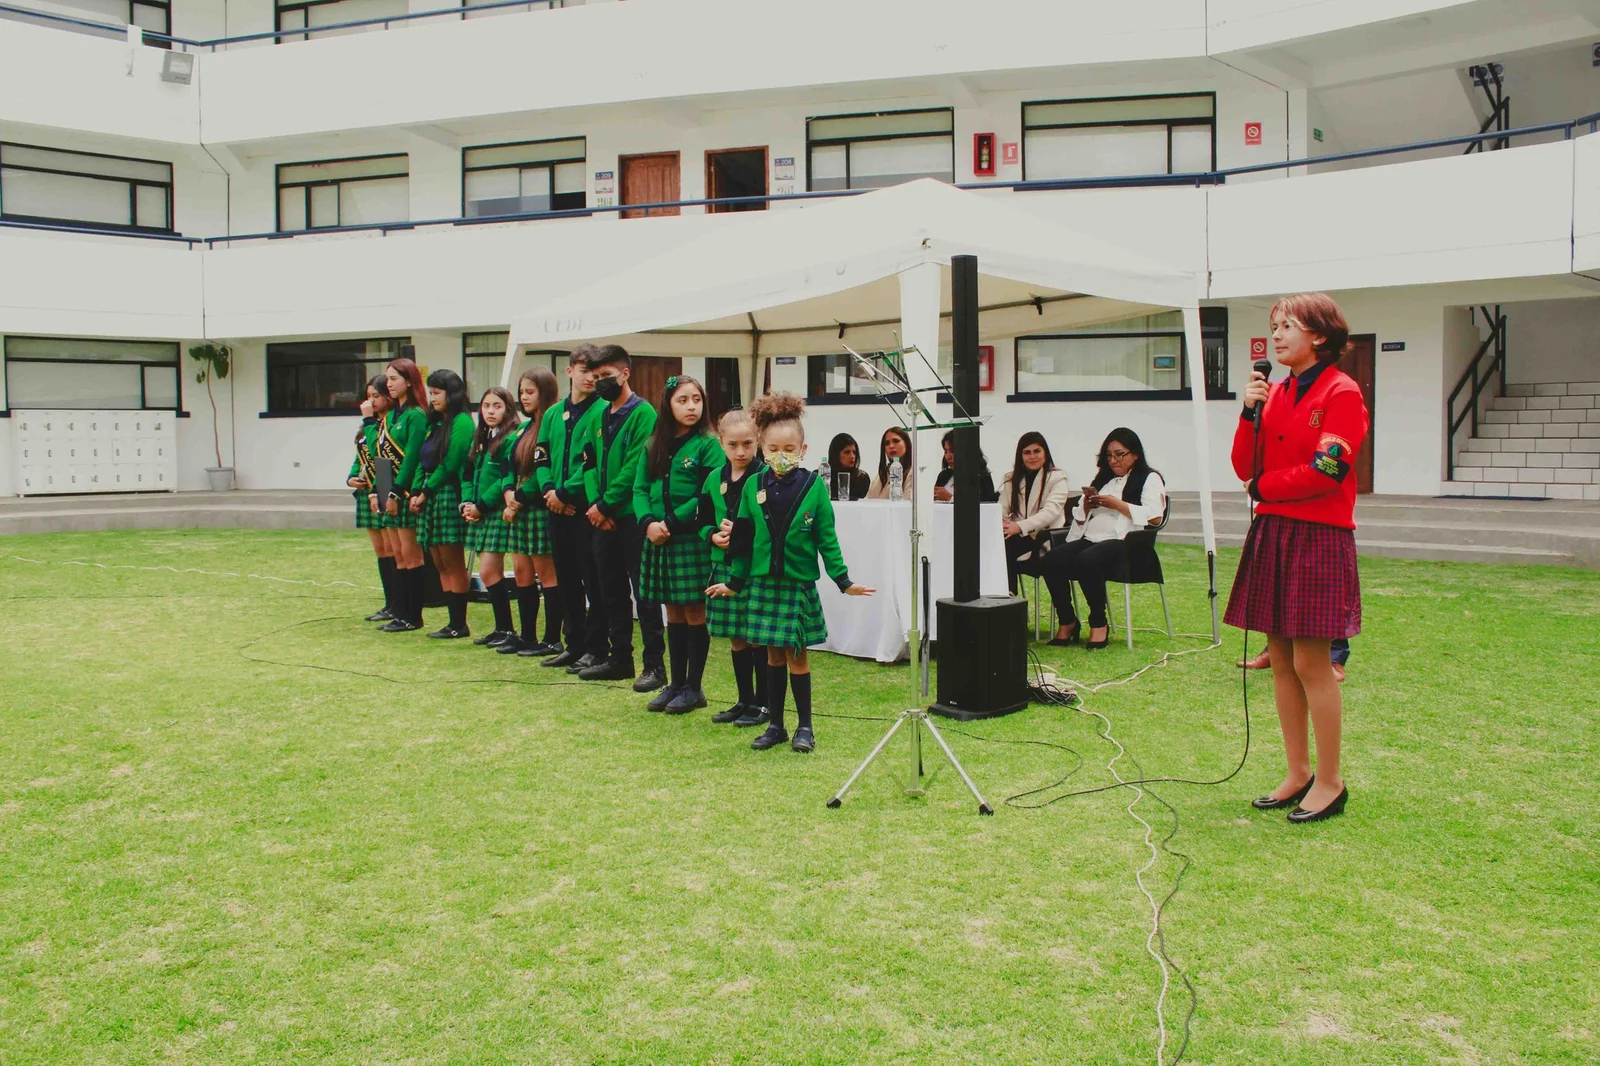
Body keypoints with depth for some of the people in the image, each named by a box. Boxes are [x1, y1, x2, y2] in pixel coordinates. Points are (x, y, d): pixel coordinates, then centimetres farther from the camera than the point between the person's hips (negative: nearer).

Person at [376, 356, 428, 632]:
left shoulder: (416, 415, -11)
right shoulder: (390, 415, 15)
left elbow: (411, 457, -16)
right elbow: (383, 454, 14)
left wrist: (396, 492, -18)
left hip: (407, 492, -9)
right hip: (390, 492, 9)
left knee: (410, 554, -3)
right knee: (398, 555, 11)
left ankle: (413, 616, 3)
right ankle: (401, 612, 16)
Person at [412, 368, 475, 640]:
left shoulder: (461, 422, -9)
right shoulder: (435, 423, 18)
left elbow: (449, 464, -14)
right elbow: (424, 462, 15)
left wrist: (426, 492, -9)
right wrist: (416, 493, 3)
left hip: (450, 496, -9)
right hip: (430, 497, 9)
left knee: (454, 565, -4)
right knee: (440, 564, 9)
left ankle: (459, 624, 1)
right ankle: (454, 621, 13)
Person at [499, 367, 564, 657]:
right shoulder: (524, 428, 17)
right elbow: (513, 466, 17)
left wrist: (520, 498, -13)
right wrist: (509, 494, -1)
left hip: (541, 509, -9)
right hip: (520, 511, 9)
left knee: (547, 574, -3)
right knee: (521, 571, 10)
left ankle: (552, 640, 4)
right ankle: (527, 636, 18)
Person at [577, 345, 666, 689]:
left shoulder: (643, 413, -10)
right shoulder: (600, 416, 14)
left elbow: (635, 467, -16)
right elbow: (590, 463, 12)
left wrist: (606, 505, -14)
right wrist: (594, 503, -3)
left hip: (632, 516, -8)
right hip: (603, 518, 8)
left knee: (643, 592, -3)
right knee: (611, 591, 13)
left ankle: (654, 664, 2)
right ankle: (619, 658, 23)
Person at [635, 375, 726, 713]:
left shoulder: (707, 445, -6)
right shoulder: (655, 446, 11)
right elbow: (640, 488, 8)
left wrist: (672, 524, -17)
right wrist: (649, 522, -10)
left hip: (693, 540, -5)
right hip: (659, 542, 5)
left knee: (694, 613, 1)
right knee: (673, 613, 13)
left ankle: (694, 688, 10)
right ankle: (676, 683, 22)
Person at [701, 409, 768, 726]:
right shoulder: (715, 479, 8)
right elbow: (704, 521, 14)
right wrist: (714, 536, -5)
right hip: (724, 565, 6)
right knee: (736, 638, 14)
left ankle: (762, 703, 14)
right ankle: (745, 700, 26)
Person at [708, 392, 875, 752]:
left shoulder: (814, 487, -6)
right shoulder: (754, 486, 0)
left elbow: (827, 539, -3)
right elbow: (743, 539, 7)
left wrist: (843, 581, -5)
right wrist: (735, 581, 11)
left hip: (799, 584, -2)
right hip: (763, 583, 3)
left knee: (796, 654, 2)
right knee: (774, 654, 11)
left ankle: (805, 726, 15)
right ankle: (775, 725, 21)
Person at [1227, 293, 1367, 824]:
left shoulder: (1341, 392, -7)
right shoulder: (1275, 392, 14)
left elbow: (1326, 471, -16)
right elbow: (1246, 468, 8)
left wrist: (1263, 486, -5)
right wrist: (1251, 413, -5)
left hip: (1318, 538, -7)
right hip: (1271, 535, 7)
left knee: (1311, 662, -4)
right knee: (1281, 660, 10)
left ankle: (1330, 781, 8)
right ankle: (1298, 773, 20)